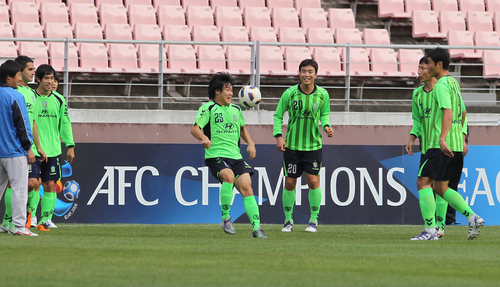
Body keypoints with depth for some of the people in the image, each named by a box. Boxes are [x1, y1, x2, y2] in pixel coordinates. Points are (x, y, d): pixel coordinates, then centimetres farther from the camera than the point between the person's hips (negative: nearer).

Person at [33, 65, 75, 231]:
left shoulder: (58, 100, 8)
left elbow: (65, 124, 14)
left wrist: (70, 145, 9)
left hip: (52, 150, 3)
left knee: (50, 185, 2)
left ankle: (46, 219, 7)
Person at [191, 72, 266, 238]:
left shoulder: (236, 110, 18)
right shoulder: (208, 108, 1)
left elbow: (242, 128, 34)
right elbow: (194, 128, -7)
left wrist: (250, 143, 18)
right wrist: (204, 138, -27)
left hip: (235, 156, 5)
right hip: (215, 155, -5)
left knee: (246, 186, -10)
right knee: (229, 175, -32)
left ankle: (256, 228, -12)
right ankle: (225, 218, -19)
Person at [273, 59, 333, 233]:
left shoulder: (322, 94, -4)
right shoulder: (289, 93, -7)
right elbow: (278, 116, 2)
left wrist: (326, 126, -9)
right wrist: (278, 136, -9)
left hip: (314, 145, 0)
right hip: (292, 145, 0)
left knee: (313, 181, -8)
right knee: (290, 183, 1)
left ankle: (314, 220, 6)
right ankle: (288, 220, 17)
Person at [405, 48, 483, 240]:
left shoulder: (441, 85, -11)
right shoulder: (454, 83, 19)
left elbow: (448, 112, -24)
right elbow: (463, 114, 29)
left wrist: (443, 138, -35)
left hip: (439, 145, -10)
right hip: (456, 144, 10)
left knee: (423, 183, -8)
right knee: (440, 188, 14)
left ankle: (430, 230, -13)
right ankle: (472, 217, 4)